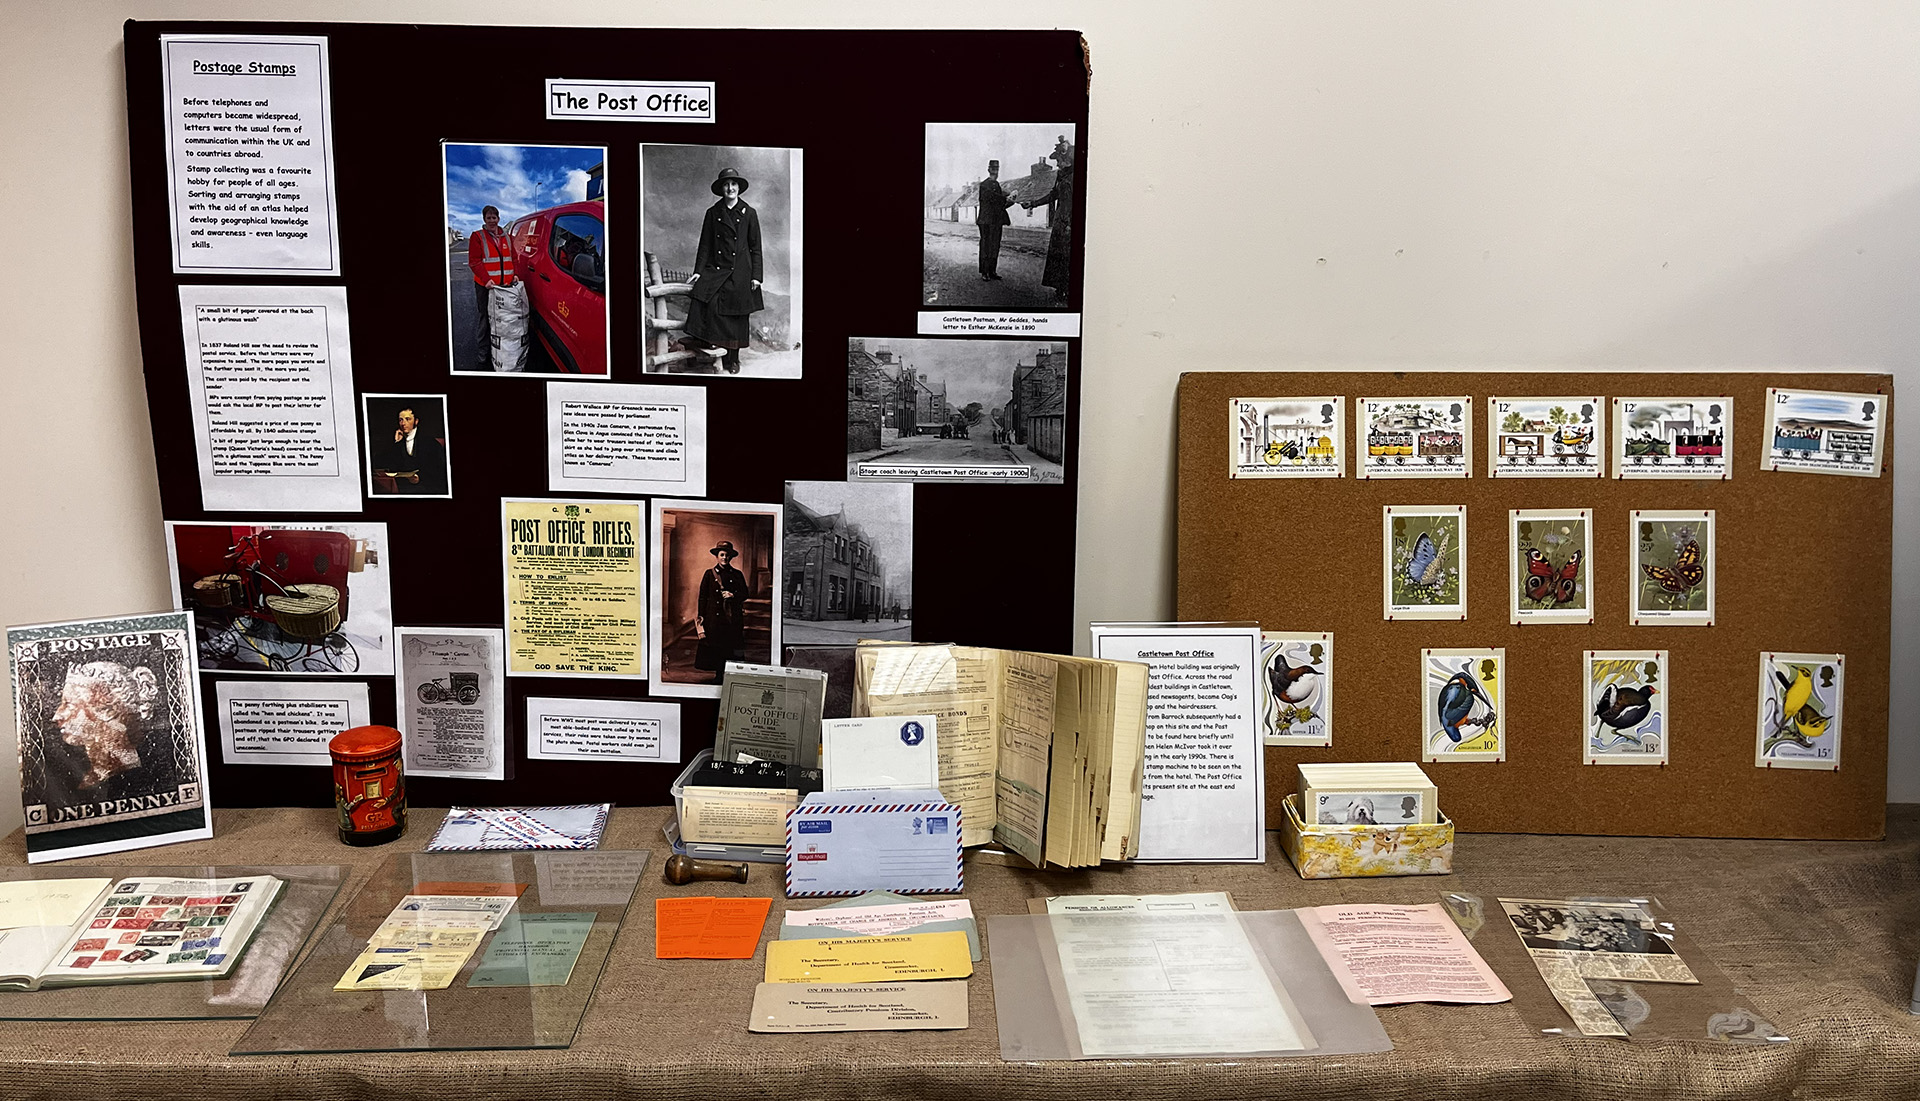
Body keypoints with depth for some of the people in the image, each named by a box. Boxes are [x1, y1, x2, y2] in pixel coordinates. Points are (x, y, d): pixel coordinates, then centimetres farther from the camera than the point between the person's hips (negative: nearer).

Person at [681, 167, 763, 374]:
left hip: (739, 272, -1)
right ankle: (700, 340, -22)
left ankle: (732, 359, 11)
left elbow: (756, 247, 4)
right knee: (703, 296, -26)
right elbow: (705, 244, 8)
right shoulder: (713, 213, 7)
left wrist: (756, 276, -3)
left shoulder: (749, 213, 3)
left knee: (736, 315, 1)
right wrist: (698, 271, 0)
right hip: (716, 269, 1)